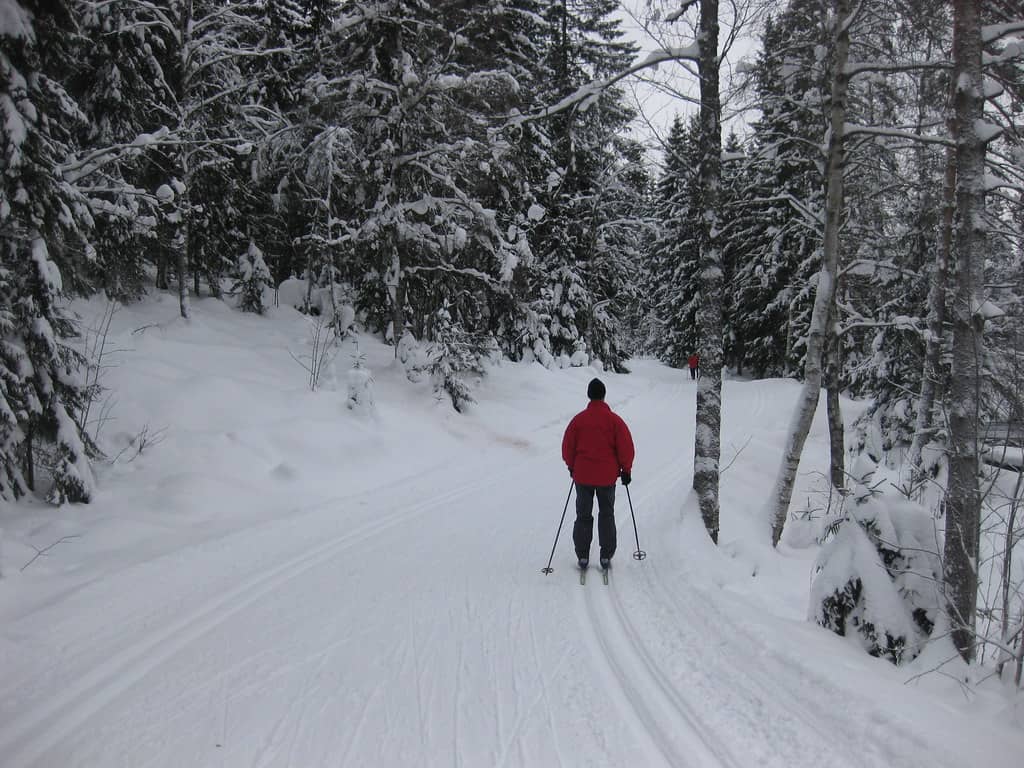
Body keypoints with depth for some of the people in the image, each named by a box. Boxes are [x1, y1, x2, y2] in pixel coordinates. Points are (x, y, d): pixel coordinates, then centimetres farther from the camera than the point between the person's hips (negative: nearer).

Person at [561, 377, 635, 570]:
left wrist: (572, 467, 17)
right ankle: (606, 556, 11)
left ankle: (582, 556, 8)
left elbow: (567, 447, 1)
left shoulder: (578, 419, -5)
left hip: (583, 476, 0)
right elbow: (626, 448, -6)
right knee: (607, 515, 13)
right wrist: (626, 470, 7)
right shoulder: (614, 420, -8)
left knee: (583, 516, 11)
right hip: (608, 476, 0)